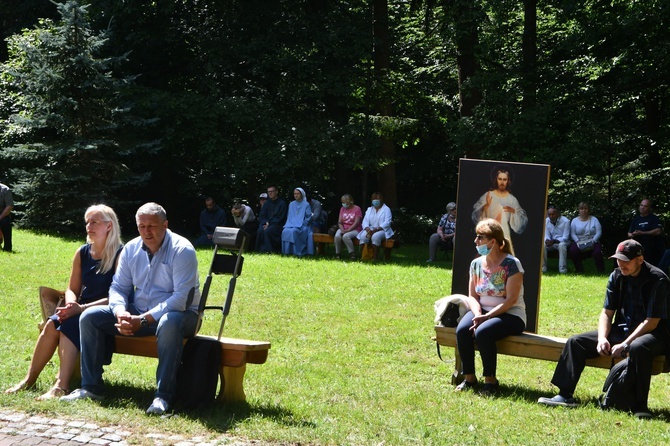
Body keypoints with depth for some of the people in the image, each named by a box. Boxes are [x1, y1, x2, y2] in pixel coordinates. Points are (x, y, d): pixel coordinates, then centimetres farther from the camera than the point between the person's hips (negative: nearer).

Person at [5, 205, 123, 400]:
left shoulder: (120, 255, -9)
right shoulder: (82, 253, 11)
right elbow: (72, 289, 16)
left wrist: (82, 308, -22)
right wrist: (71, 305, -9)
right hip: (80, 311, 6)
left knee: (69, 325, -32)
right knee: (52, 323, -24)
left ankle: (61, 386, -38)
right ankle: (30, 378, -19)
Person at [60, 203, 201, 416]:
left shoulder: (182, 250, -15)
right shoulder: (131, 249, 4)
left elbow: (182, 297, -23)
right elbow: (118, 287, 8)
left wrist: (144, 320, -28)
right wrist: (120, 311, -16)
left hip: (179, 313, -6)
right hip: (137, 313, 6)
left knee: (169, 323, -42)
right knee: (89, 317, -7)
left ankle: (164, 396, -34)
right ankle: (91, 388, -5)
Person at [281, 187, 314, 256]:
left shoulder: (306, 205, 3)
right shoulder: (291, 204, 18)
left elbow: (308, 217, 0)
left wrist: (301, 224, -8)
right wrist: (290, 224, 2)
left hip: (302, 226, -4)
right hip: (291, 224, 4)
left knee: (293, 231, -36)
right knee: (285, 231, -30)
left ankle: (297, 252, -32)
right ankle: (287, 251, -27)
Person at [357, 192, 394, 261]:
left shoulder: (386, 209, 5)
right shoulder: (369, 209, 23)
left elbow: (387, 223, -9)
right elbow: (365, 221, 10)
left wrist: (375, 229, -21)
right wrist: (367, 229, -14)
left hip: (382, 230, -4)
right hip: (370, 229, 4)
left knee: (375, 236, -37)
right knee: (363, 236, -29)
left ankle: (375, 258, -35)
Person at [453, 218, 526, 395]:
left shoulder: (511, 264, -11)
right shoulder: (476, 263, 8)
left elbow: (511, 299, -16)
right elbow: (472, 296, 8)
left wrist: (487, 316, -22)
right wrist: (477, 314, -13)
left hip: (510, 315, -5)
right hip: (483, 311, 5)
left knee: (482, 332, -33)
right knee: (462, 330, -25)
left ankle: (490, 380, -17)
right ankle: (469, 377, -11)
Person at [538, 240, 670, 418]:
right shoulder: (617, 276, 3)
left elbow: (652, 322, -19)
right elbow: (607, 312, 6)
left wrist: (624, 345, -24)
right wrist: (602, 338, -13)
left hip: (652, 334, -7)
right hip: (621, 329, 7)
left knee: (638, 348, -42)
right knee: (576, 342, -6)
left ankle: (640, 405, -35)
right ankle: (565, 395, -8)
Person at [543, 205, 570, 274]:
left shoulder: (565, 221, -15)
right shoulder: (546, 221, 0)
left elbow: (565, 237, -18)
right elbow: (546, 235, 2)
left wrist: (554, 241, -34)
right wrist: (547, 240, -25)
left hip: (563, 242, -4)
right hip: (552, 243, 4)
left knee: (562, 245, -39)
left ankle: (563, 269, -35)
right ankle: (543, 267, -21)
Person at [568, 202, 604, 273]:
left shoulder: (594, 219, 11)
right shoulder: (575, 220, 13)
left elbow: (598, 232, 1)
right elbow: (572, 234, 1)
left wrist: (593, 241, -17)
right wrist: (578, 242, -17)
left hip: (593, 242, -1)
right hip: (579, 242, 1)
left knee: (597, 252, -33)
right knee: (573, 250, -31)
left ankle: (601, 270, -14)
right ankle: (579, 269, -15)